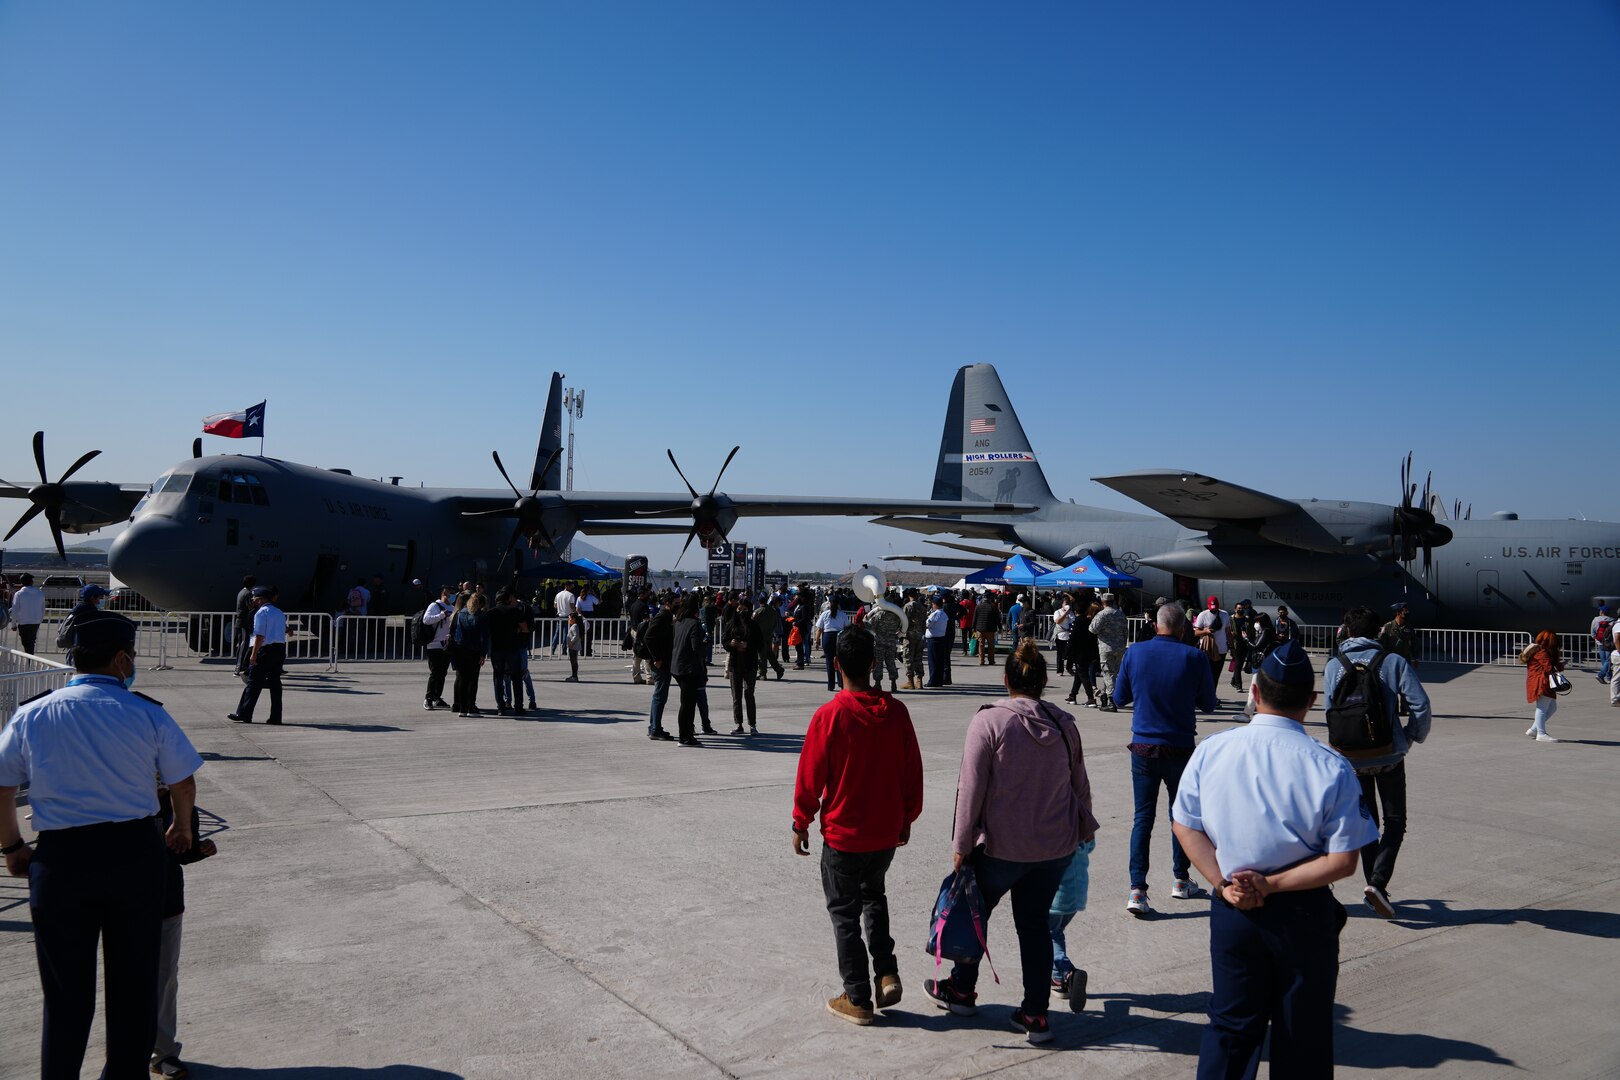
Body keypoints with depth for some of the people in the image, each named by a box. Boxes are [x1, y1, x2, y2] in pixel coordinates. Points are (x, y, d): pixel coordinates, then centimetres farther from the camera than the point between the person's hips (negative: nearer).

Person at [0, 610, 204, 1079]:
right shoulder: (148, 714, -6)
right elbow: (184, 783, 2)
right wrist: (182, 828, 21)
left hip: (61, 859, 1)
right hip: (136, 851, -1)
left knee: (67, 988, 13)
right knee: (135, 981, 15)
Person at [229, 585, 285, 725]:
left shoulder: (261, 612, -7)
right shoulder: (279, 613, 16)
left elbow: (260, 636, -15)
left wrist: (254, 655, -15)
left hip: (266, 650, -7)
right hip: (281, 649, 7)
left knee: (254, 683, 1)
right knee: (275, 683, 7)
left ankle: (244, 714, 5)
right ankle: (275, 717, 6)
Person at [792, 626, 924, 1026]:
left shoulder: (830, 716, -18)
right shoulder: (896, 711, -7)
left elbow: (810, 776, -11)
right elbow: (913, 770, 1)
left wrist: (801, 824, 3)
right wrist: (906, 819, 15)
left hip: (843, 835, -4)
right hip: (887, 833, 4)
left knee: (844, 912, 12)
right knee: (873, 895, 27)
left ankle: (857, 1000, 18)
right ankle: (887, 973, 16)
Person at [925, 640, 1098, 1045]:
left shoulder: (989, 721, -15)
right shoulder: (1064, 724, 0)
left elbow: (971, 789, -15)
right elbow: (1081, 786, 9)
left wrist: (961, 845, -7)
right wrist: (1081, 829, 25)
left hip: (1001, 845, -4)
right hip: (1056, 845, 4)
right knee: (1036, 923, 15)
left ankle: (962, 990, 34)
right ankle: (1036, 1014, 19)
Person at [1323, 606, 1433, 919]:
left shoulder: (1333, 665, -1)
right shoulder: (1394, 661, -5)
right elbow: (1420, 705, -11)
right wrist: (1413, 737, 6)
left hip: (1352, 758, 2)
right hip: (1389, 755, -2)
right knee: (1395, 821, 12)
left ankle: (1374, 887, 20)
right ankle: (1377, 882, -6)